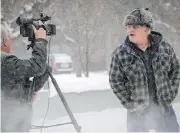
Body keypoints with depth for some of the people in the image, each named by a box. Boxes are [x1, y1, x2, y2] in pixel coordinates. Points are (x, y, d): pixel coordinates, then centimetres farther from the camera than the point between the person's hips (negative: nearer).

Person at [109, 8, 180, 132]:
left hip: (164, 107, 2)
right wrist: (130, 104, -8)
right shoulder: (120, 54, -10)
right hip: (138, 111, -1)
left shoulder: (164, 46, -4)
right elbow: (115, 81, -4)